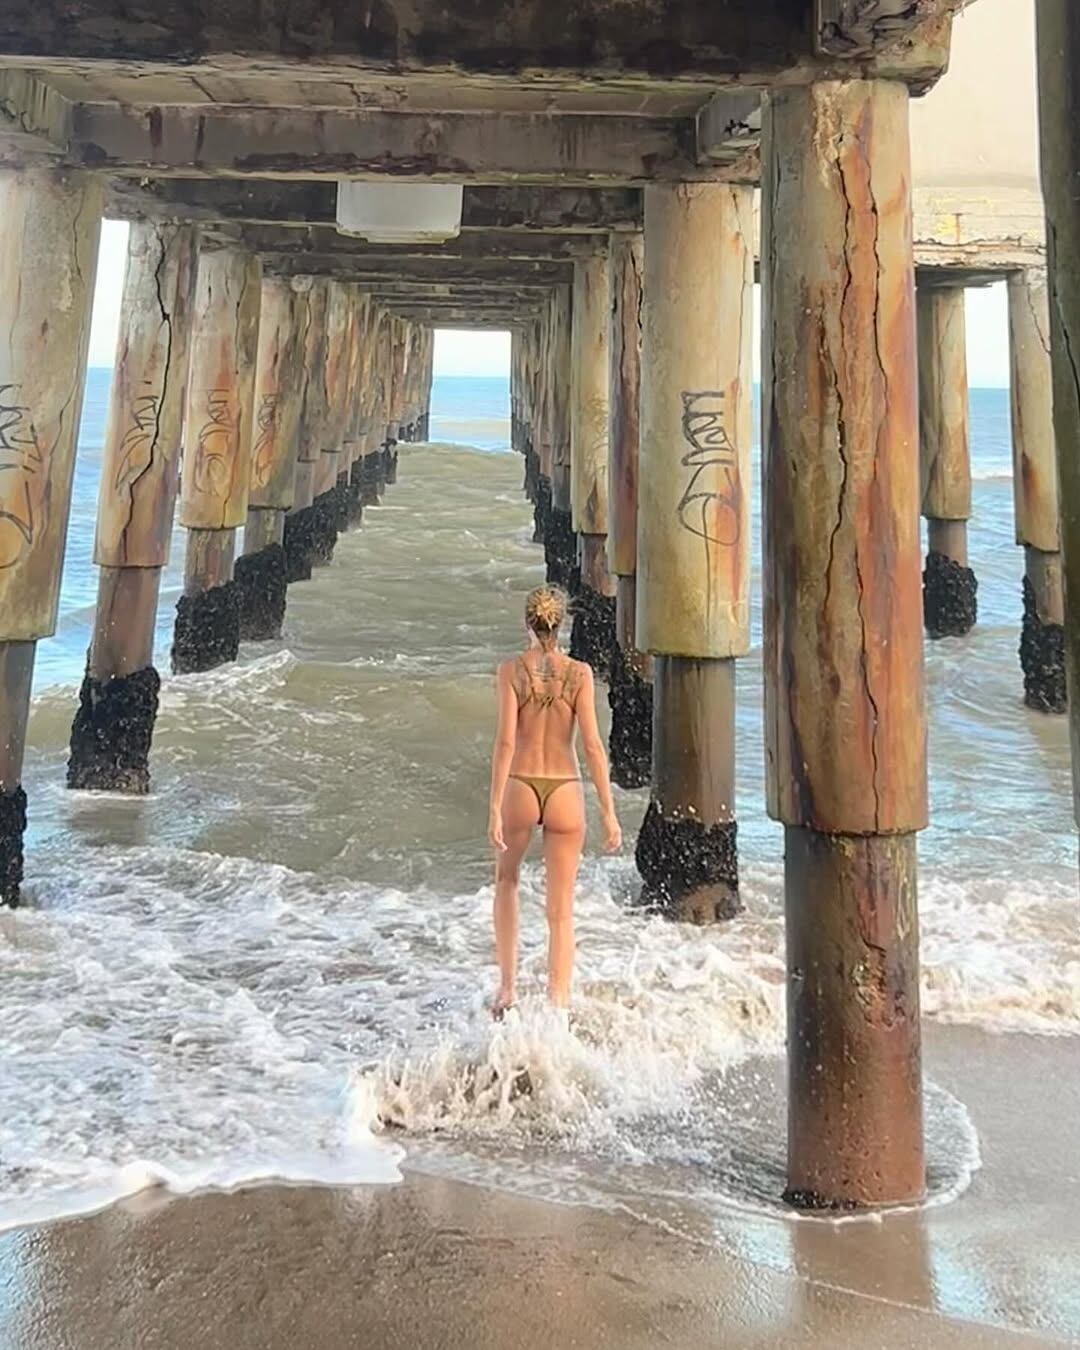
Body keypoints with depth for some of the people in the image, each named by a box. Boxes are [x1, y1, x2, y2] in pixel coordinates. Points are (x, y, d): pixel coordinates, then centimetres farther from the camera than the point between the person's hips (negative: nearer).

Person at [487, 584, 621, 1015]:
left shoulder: (511, 670, -6)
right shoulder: (579, 673, -3)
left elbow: (506, 741, -12)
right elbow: (592, 745, -7)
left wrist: (494, 810, -11)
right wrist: (609, 813, -4)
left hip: (520, 789, 0)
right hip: (565, 791, 0)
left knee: (506, 880, 26)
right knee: (561, 911, 8)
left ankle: (507, 986, 20)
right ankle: (558, 1005, 5)